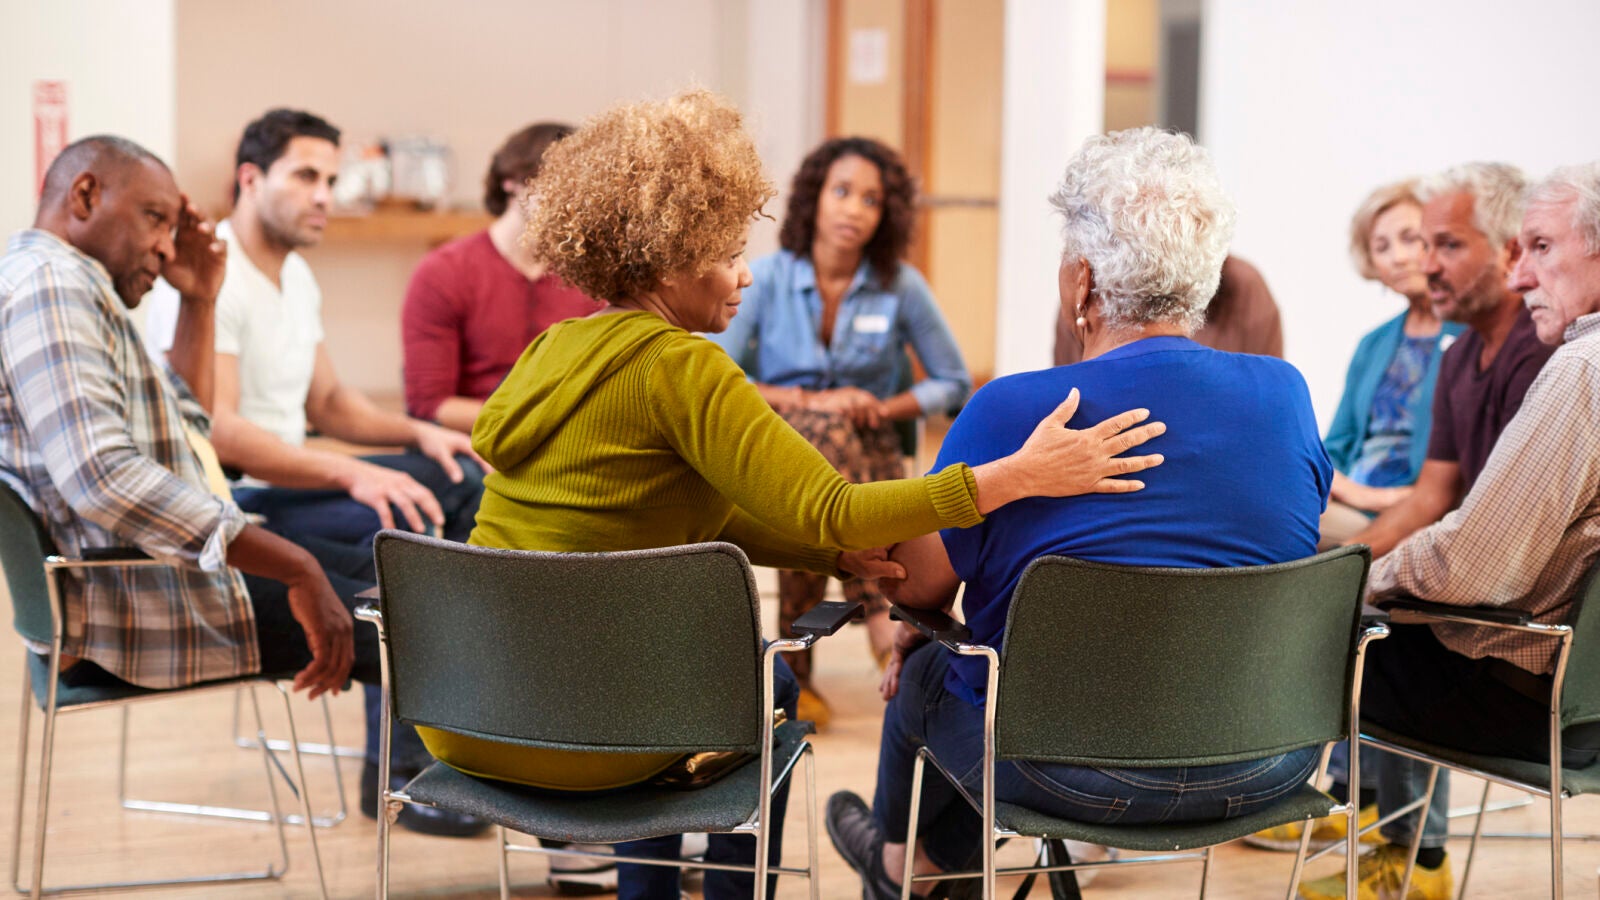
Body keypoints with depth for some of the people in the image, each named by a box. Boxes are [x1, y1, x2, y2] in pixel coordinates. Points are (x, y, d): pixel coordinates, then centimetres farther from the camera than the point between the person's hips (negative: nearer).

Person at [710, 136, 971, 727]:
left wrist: (885, 408, -8)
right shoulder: (766, 279, -2)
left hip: (867, 453, 1)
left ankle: (796, 671, -31)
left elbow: (954, 383, 9)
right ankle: (883, 613, -46)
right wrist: (809, 402, -16)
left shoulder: (902, 287, 2)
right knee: (826, 429, -38)